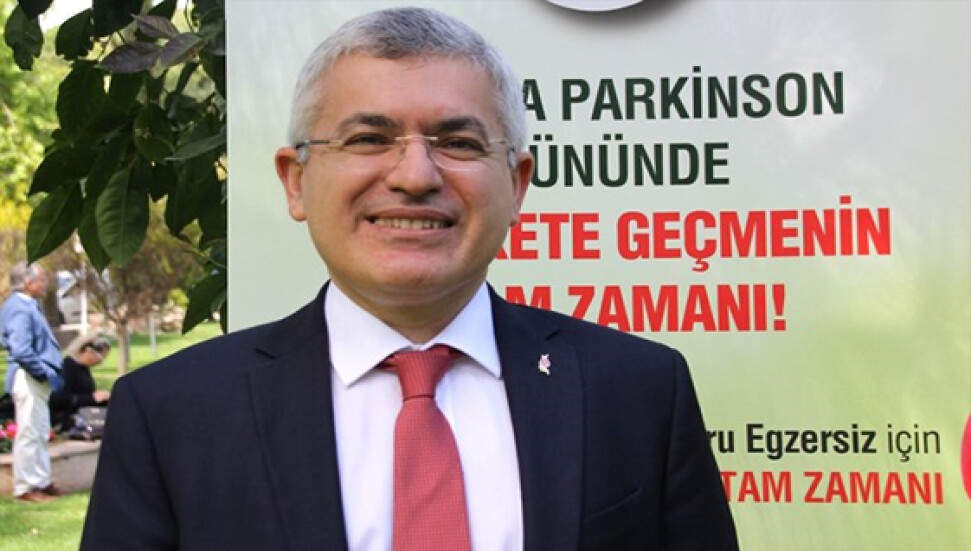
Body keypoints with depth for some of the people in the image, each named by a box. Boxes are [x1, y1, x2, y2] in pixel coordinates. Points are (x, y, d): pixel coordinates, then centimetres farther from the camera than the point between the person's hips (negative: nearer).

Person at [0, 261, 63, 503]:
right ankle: (26, 486, 2)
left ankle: (40, 481, 24)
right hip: (28, 379, -10)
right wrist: (46, 373, -18)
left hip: (39, 379, 10)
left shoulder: (28, 305, 13)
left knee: (40, 434, 16)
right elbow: (21, 350, -27)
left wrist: (51, 372, 12)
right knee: (29, 433, -4)